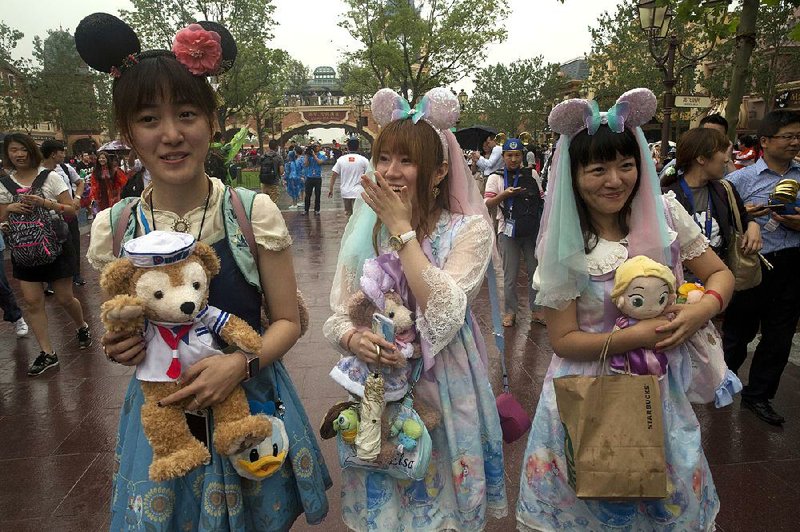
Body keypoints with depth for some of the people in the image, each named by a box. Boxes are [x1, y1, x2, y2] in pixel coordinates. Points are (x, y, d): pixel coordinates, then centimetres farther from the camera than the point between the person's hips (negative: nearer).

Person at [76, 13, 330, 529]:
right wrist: (118, 346, -14)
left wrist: (241, 363, -24)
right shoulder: (113, 227, -7)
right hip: (161, 411, 2)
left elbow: (287, 320, -8)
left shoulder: (253, 211, -14)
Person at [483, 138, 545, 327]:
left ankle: (536, 310, 21)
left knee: (535, 271, 9)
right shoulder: (496, 178, 1)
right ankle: (510, 311, 18)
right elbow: (488, 203, -8)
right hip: (508, 231, -2)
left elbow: (540, 199, 15)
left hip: (532, 230, 3)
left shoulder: (532, 174, 8)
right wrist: (505, 194, -24)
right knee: (510, 275, 4)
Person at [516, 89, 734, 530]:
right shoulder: (564, 246, -14)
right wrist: (637, 336, -24)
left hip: (660, 389, 3)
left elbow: (720, 273, 2)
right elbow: (563, 340, -13)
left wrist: (703, 309, -19)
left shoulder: (666, 214, -7)